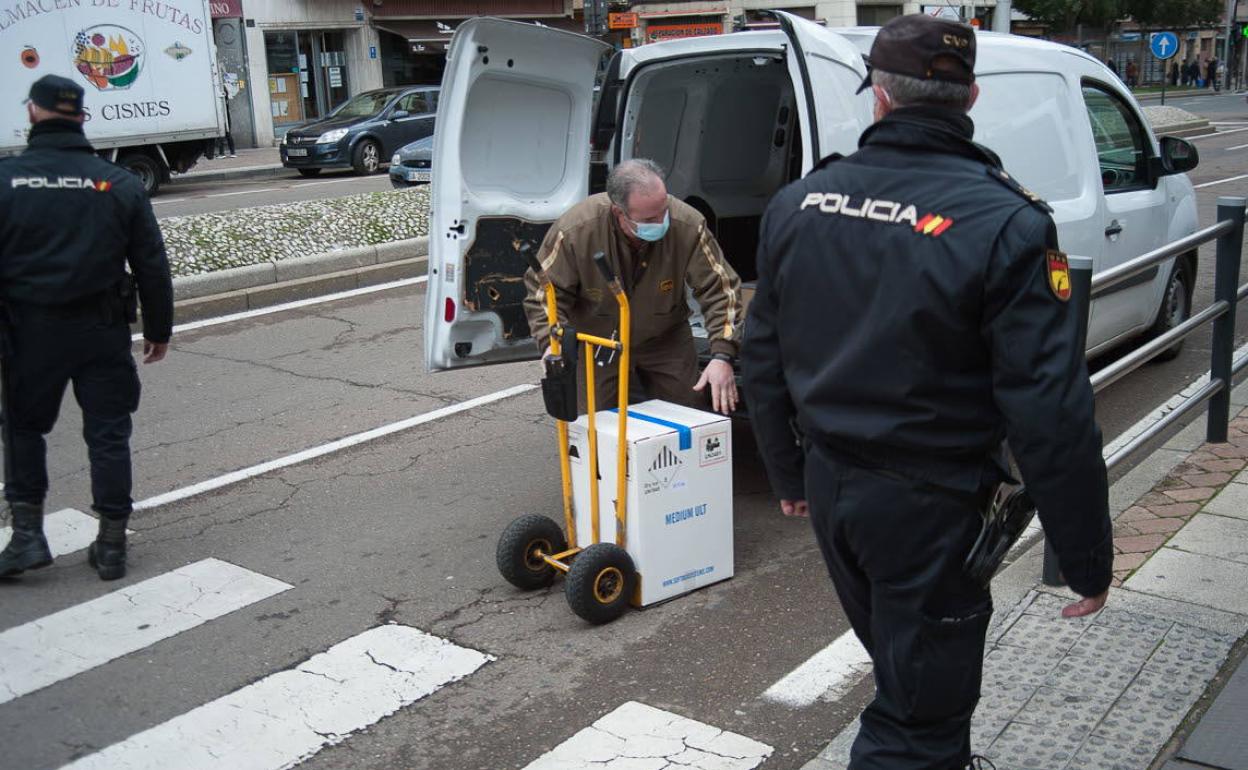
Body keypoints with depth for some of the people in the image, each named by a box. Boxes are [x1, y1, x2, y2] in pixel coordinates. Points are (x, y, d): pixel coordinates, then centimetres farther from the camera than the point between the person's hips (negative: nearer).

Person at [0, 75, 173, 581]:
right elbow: (151, 265, 2)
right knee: (108, 433, 8)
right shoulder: (119, 183, -1)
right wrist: (159, 329, 10)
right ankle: (112, 544, 14)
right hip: (103, 330, 1)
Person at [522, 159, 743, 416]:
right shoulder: (575, 230, -29)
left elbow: (720, 289, -21)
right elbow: (543, 292, -18)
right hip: (597, 343, -1)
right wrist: (551, 343, -36)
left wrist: (722, 356, -31)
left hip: (667, 340, 2)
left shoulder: (688, 225, -27)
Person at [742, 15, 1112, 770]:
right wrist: (1089, 558, -9)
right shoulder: (1004, 224, -18)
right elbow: (1051, 411, -19)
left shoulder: (799, 203, -1)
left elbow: (762, 358, 8)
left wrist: (789, 472, 21)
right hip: (928, 507, -6)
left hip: (829, 484, 6)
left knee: (902, 668, 28)